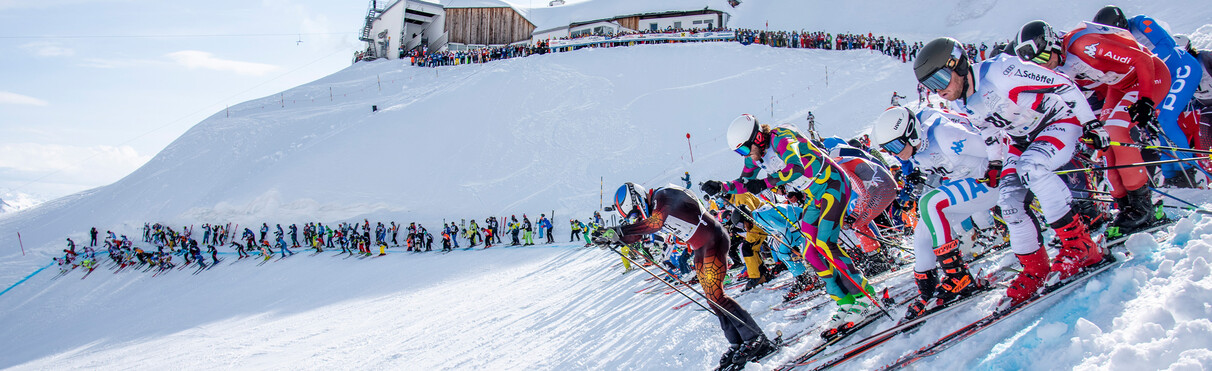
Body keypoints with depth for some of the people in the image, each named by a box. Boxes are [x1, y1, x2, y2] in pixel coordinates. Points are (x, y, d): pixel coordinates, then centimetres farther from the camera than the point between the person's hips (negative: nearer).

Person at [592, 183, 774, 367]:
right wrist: (612, 239, 5)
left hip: (714, 240, -10)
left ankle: (757, 339, -9)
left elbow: (655, 223, -35)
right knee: (712, 299, 7)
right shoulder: (653, 206, 8)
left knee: (715, 295, -14)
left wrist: (620, 231, -36)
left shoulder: (663, 196, -20)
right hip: (700, 249, 10)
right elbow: (638, 234, 17)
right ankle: (737, 343, 12)